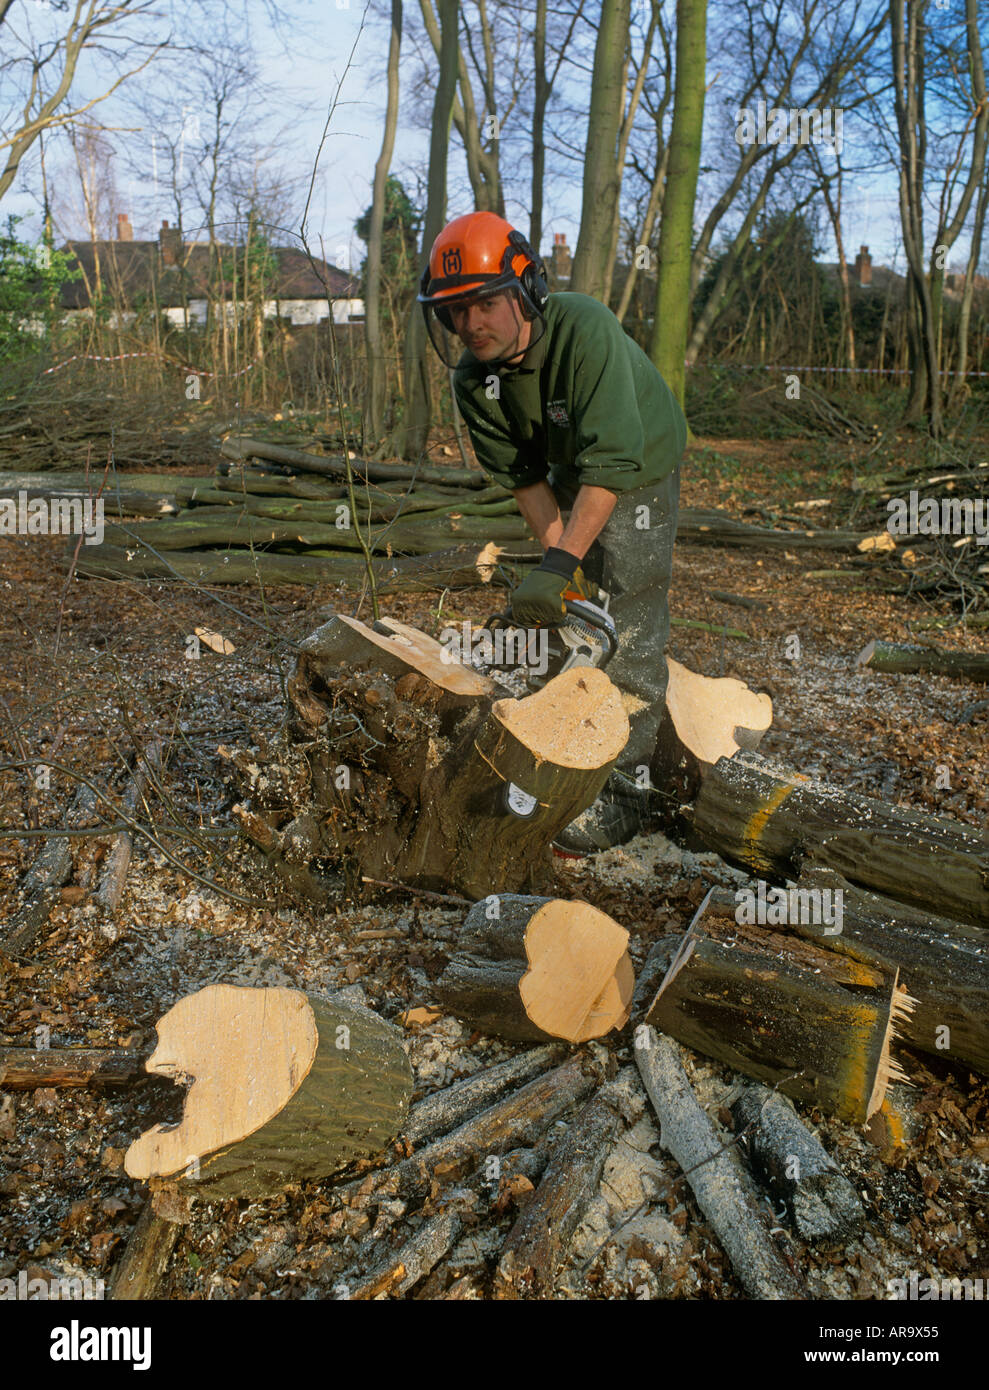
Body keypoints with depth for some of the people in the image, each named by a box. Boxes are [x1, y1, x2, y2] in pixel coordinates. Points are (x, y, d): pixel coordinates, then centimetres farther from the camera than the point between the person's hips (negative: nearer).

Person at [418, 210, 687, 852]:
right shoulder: (473, 379, -16)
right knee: (566, 611, 8)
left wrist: (561, 562, -44)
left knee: (629, 628, -13)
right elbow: (521, 474, -10)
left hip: (640, 471, -6)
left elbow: (611, 460, -40)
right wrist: (560, 557, -19)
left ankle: (627, 788, -7)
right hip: (569, 472, 6)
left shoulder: (585, 329, -35)